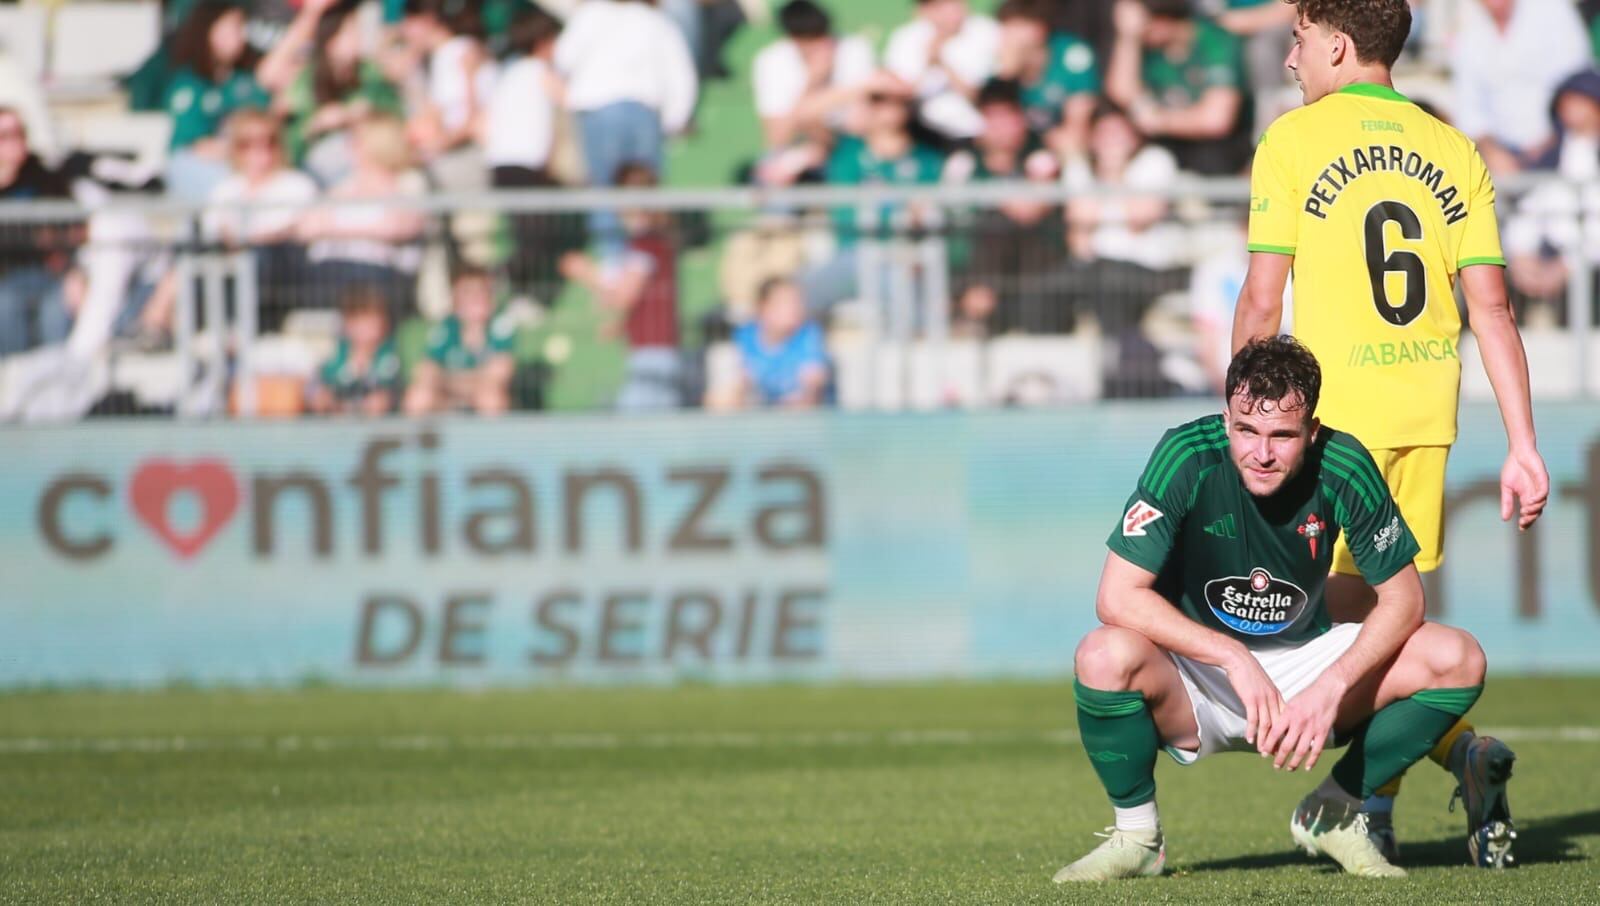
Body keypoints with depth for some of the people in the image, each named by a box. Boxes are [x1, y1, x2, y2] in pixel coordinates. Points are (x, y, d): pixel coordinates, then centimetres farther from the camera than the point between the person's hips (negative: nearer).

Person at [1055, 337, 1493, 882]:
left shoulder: (1343, 465, -16)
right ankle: (1136, 835, -8)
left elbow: (1402, 599, -9)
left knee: (1457, 661, -18)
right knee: (1105, 656, -35)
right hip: (1197, 682, -3)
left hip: (1305, 664, 3)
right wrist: (1235, 659, -31)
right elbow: (1117, 597, -24)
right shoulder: (1188, 458, -22)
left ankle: (1332, 814, 4)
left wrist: (1332, 688, -24)